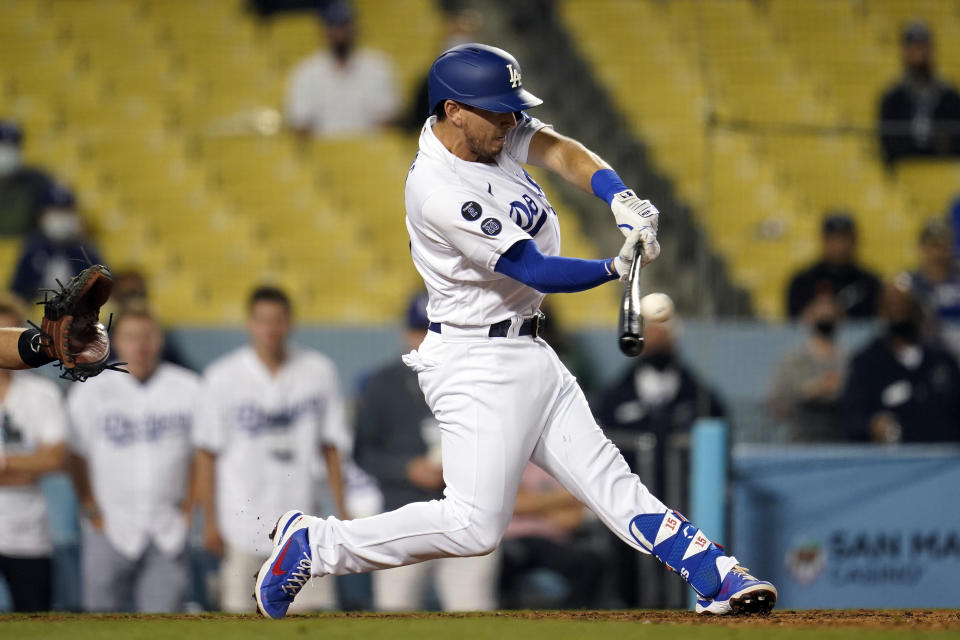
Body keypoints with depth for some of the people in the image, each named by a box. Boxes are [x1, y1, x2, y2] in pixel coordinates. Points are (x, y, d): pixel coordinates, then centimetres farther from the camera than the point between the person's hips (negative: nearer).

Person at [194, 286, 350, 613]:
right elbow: (207, 453, 1)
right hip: (242, 521, -2)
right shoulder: (223, 377, -1)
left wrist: (340, 510, 6)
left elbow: (332, 446, 11)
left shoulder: (319, 371, 5)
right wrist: (210, 521, -2)